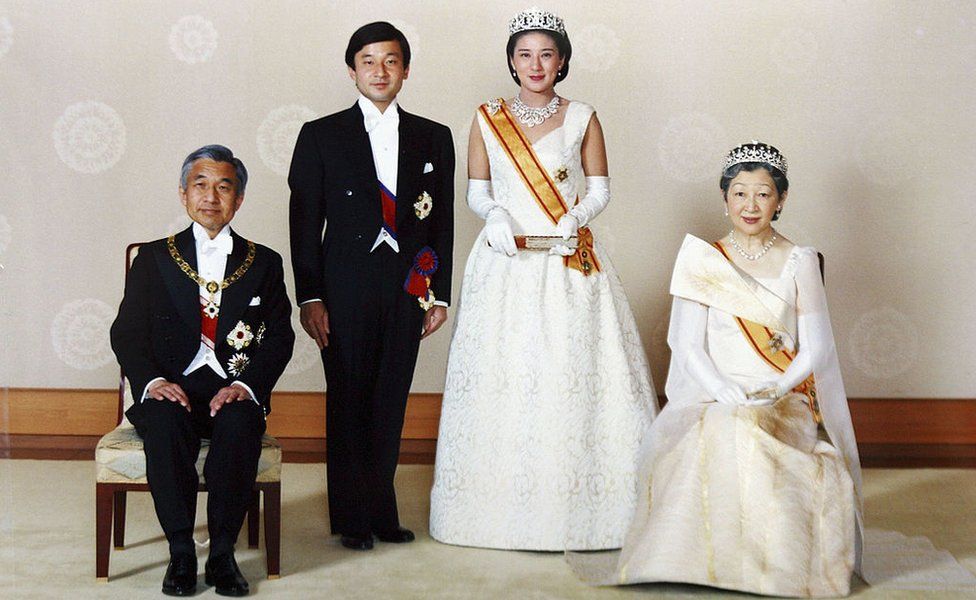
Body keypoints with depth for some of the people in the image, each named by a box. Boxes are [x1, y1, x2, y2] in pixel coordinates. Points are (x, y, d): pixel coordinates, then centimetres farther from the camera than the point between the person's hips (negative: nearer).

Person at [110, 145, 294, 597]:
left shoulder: (264, 263, 14)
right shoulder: (154, 259, 13)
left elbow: (279, 337, 5)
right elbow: (126, 332, 5)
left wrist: (246, 386, -15)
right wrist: (152, 380, -16)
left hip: (234, 392, 0)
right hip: (171, 389, 0)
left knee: (240, 424, -34)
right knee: (165, 425, -34)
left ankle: (222, 552, -21)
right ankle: (180, 553, -21)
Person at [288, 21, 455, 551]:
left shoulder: (433, 139, 10)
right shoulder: (321, 136, 3)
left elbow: (442, 222, 11)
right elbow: (304, 223, 0)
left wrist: (439, 295, 6)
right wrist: (309, 298, -6)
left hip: (408, 290, 2)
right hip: (346, 292, -2)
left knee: (390, 405, 8)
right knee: (348, 405, 3)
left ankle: (382, 511, 20)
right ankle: (352, 517, 15)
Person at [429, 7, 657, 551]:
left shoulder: (582, 118, 5)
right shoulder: (488, 120, 7)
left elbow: (601, 190, 7)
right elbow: (477, 192, 10)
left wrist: (575, 219, -12)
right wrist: (494, 214, -11)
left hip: (570, 264, -1)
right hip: (505, 264, 1)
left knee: (575, 377, -5)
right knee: (501, 379, -1)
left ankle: (576, 507, 5)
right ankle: (502, 505, 9)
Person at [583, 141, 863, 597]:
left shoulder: (799, 263, 9)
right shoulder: (702, 260, 9)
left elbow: (815, 351, 4)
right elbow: (687, 346, 2)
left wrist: (771, 394, -14)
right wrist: (727, 393, -16)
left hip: (785, 402, 0)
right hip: (711, 399, 1)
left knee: (748, 433, -35)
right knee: (705, 439, -34)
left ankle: (772, 560, -17)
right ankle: (708, 556, -19)